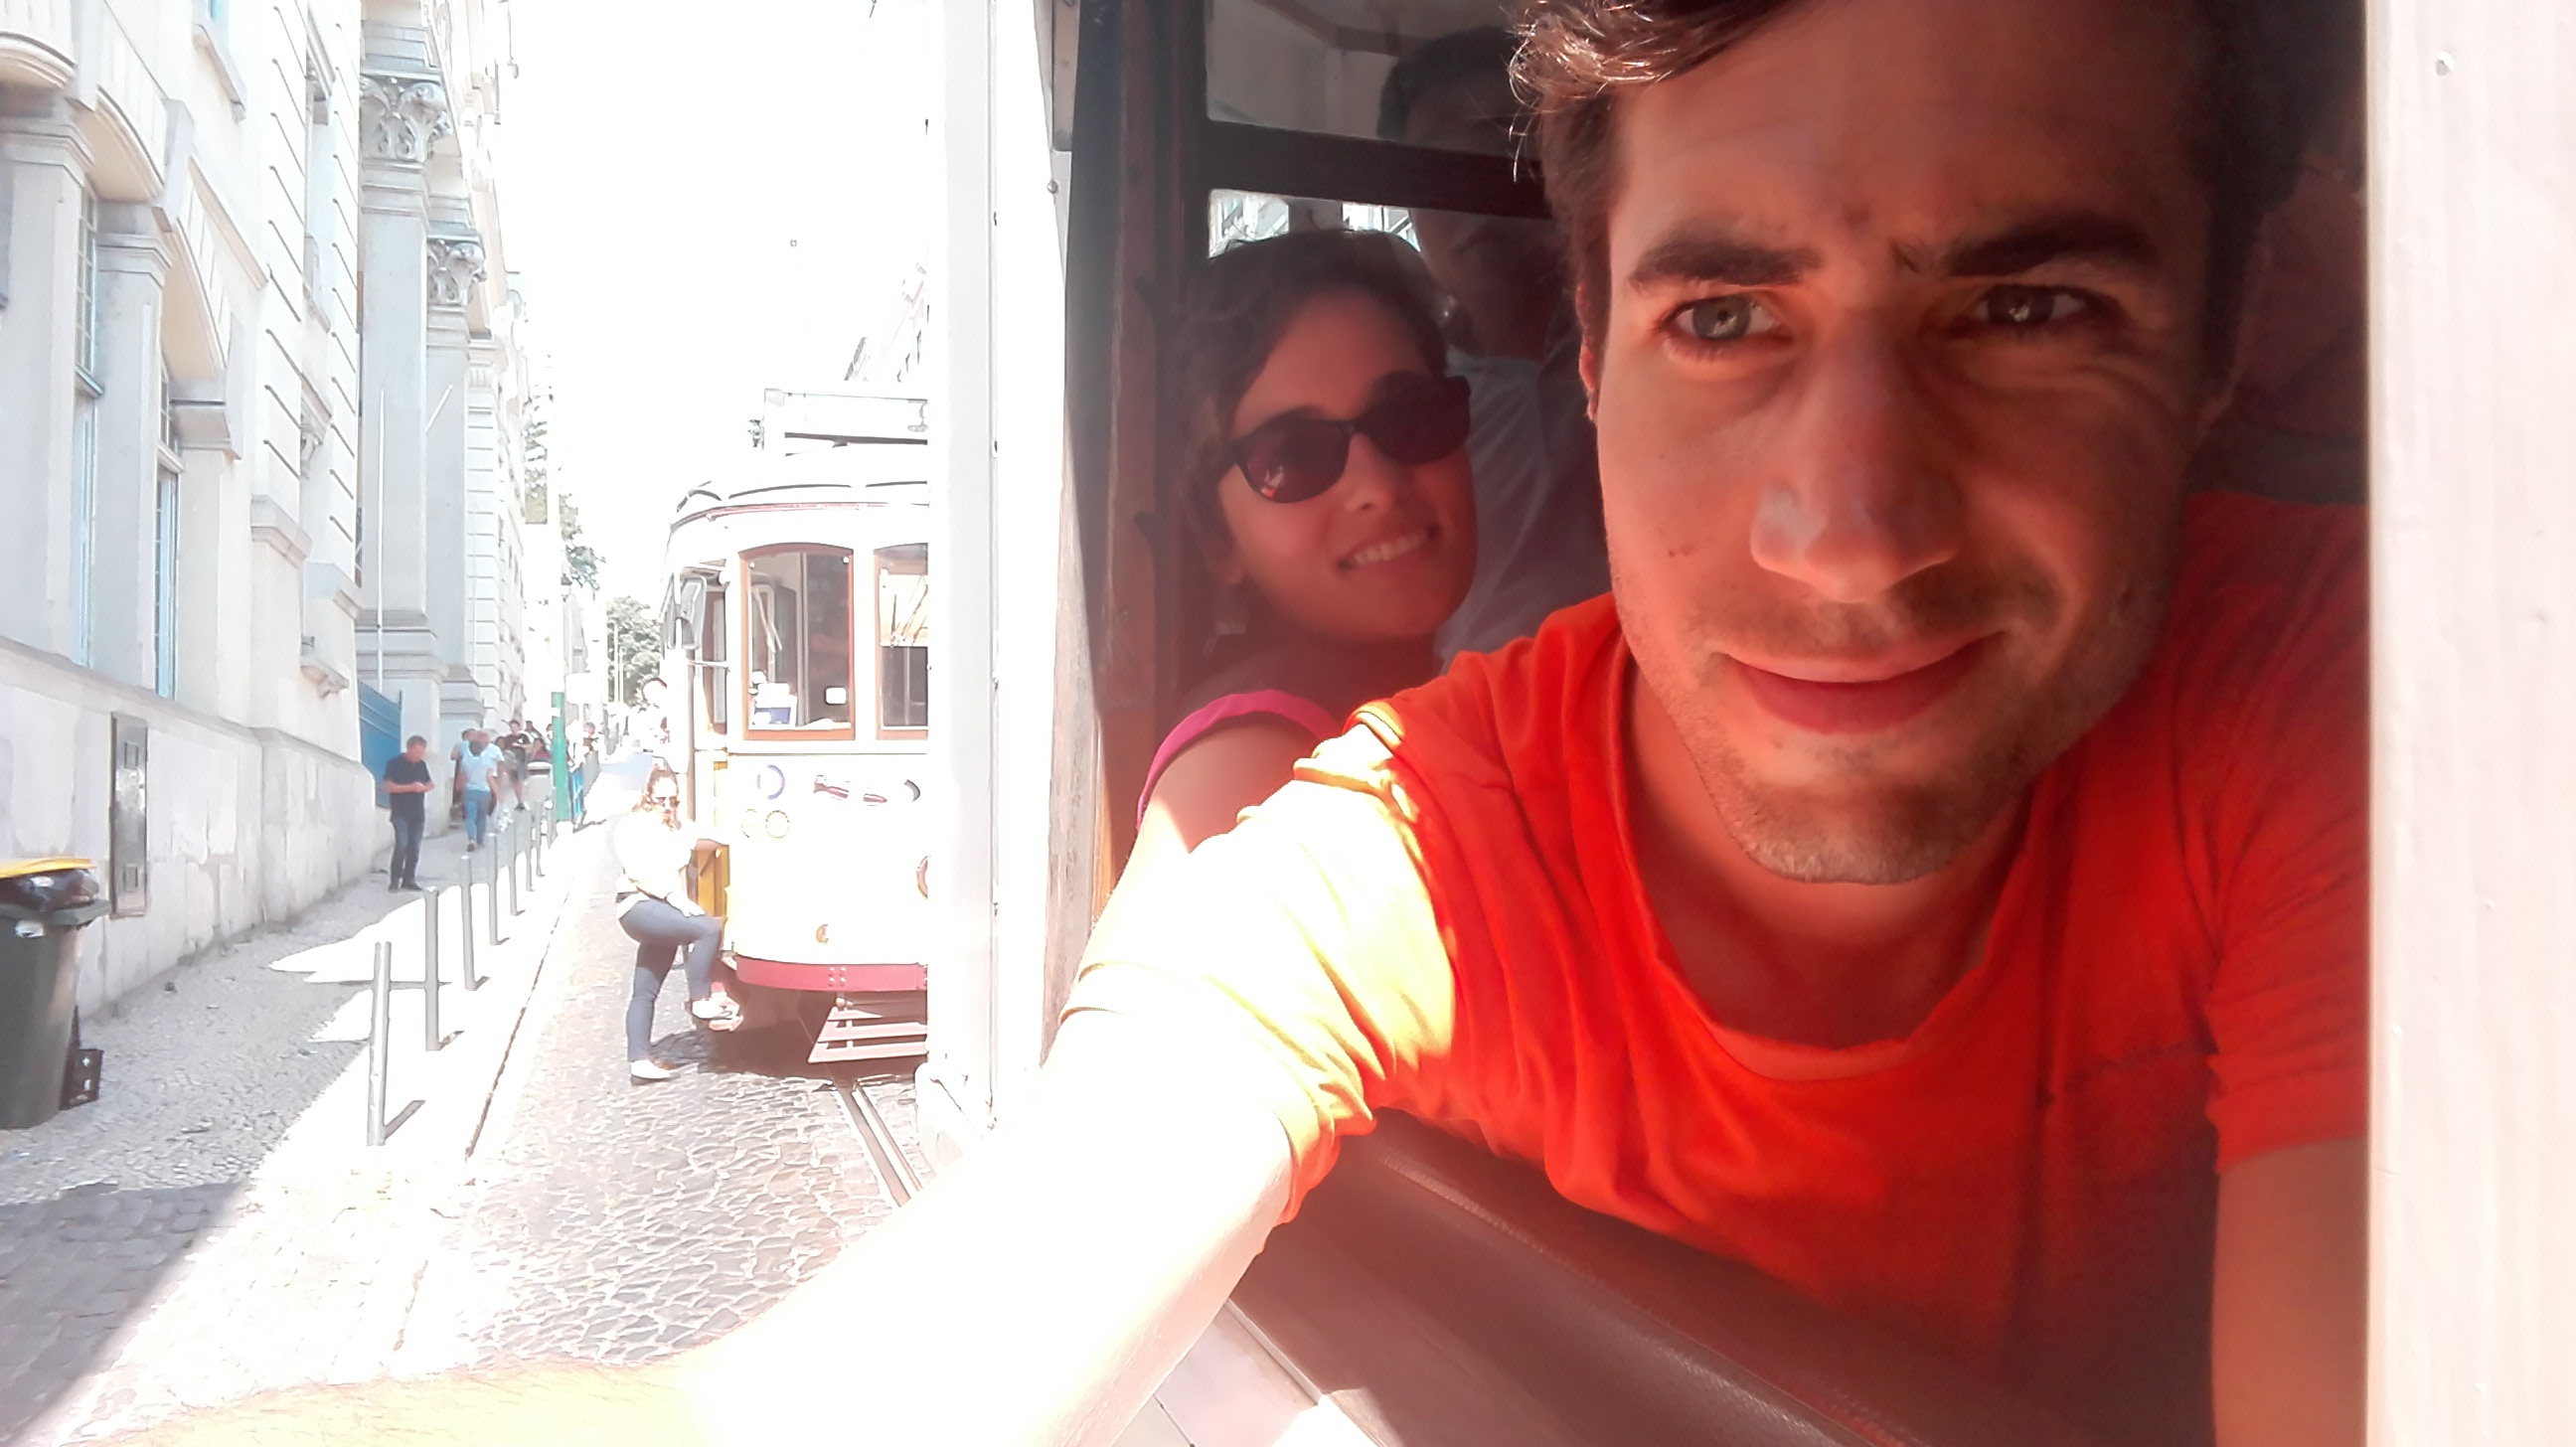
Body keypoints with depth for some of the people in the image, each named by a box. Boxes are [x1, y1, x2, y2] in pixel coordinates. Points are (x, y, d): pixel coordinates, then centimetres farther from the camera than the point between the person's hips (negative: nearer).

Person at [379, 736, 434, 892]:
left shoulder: (422, 764, 11)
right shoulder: (394, 763, -5)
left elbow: (427, 784, 20)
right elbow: (388, 786, -11)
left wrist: (428, 787, -5)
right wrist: (411, 787, -20)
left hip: (418, 813, 5)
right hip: (400, 813, -5)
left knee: (414, 848, 4)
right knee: (401, 845, -15)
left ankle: (409, 879, 13)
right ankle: (394, 879, -1)